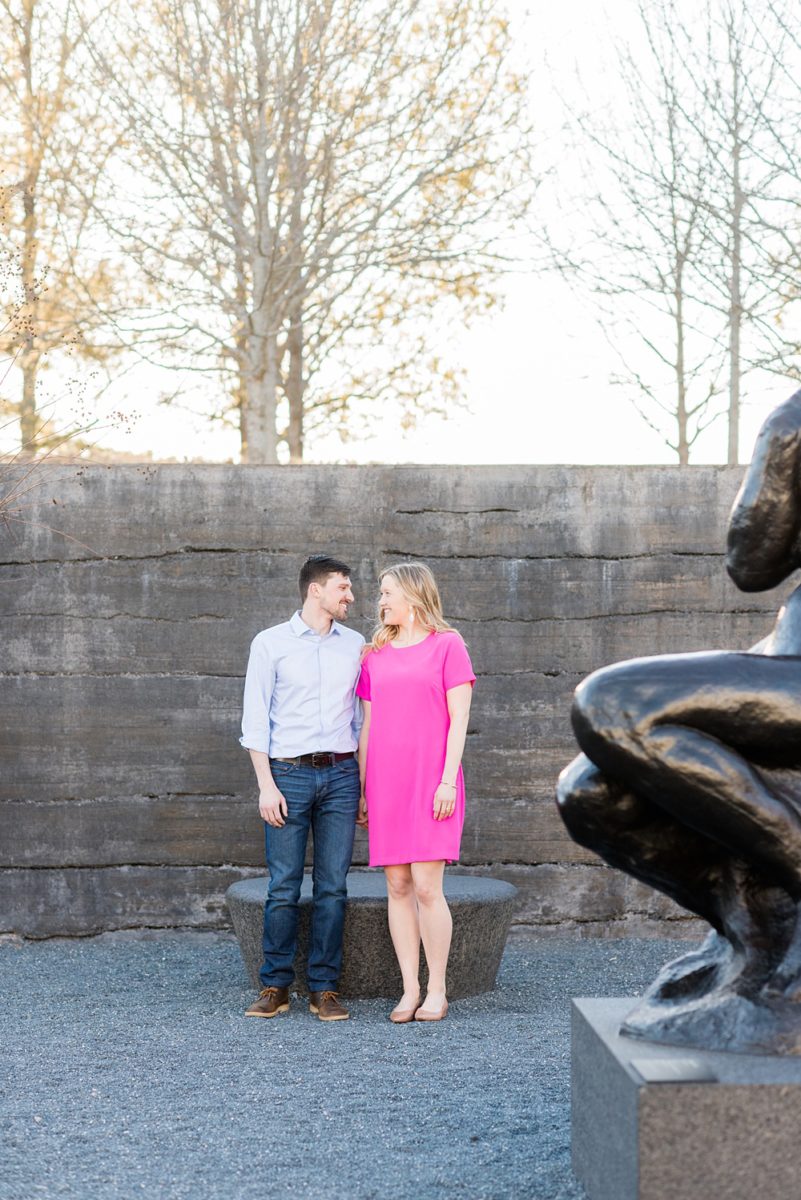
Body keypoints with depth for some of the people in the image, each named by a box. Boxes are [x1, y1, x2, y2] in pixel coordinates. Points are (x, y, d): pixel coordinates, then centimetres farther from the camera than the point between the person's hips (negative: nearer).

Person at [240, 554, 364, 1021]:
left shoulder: (356, 645, 11)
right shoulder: (271, 644, 2)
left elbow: (363, 718, 15)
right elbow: (255, 721, 0)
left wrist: (363, 787, 10)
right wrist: (267, 786, -8)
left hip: (341, 773, 3)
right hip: (289, 773, -2)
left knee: (333, 887, 2)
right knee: (283, 888, -2)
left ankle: (325, 988, 9)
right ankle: (276, 986, 9)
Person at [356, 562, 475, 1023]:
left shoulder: (447, 645, 1)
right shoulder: (375, 656, 14)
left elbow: (459, 719, -4)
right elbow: (367, 727, 16)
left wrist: (448, 780, -11)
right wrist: (361, 790, 12)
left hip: (431, 781, -4)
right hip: (386, 784, 5)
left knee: (426, 886, -8)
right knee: (398, 887, 3)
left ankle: (437, 992, 3)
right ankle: (410, 990, 10)